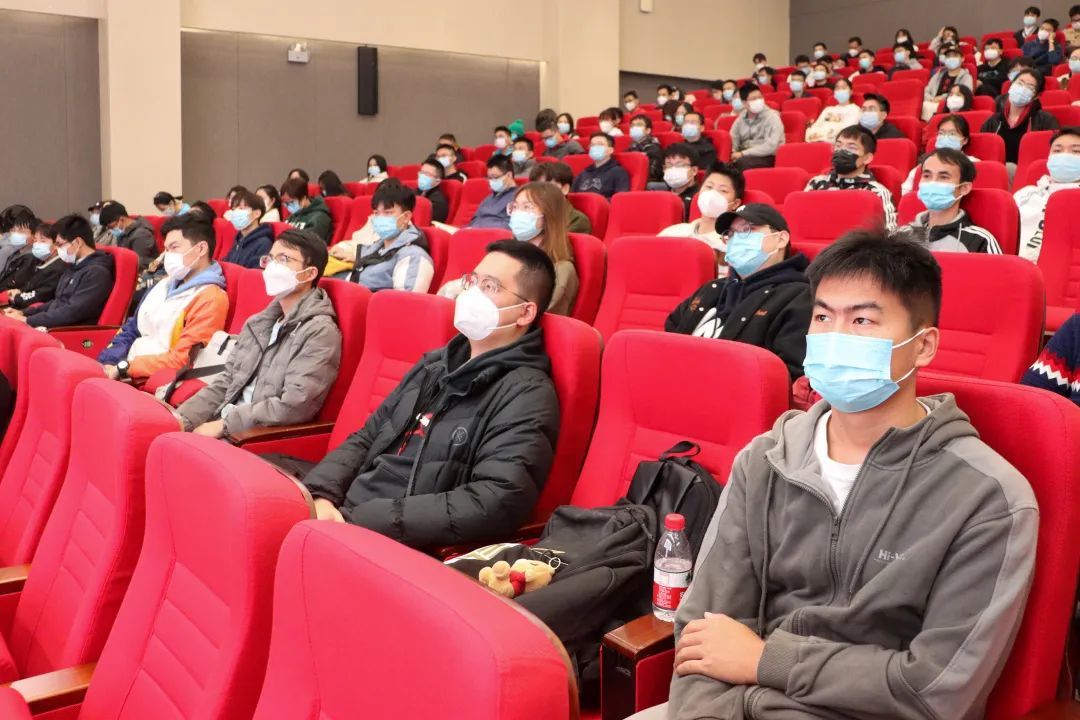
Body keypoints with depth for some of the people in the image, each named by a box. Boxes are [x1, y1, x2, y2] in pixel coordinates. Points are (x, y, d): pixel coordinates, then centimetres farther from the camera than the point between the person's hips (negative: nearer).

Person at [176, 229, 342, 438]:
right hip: (224, 426, 7)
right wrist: (183, 418, 0)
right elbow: (226, 382, 15)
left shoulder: (319, 332, -12)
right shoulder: (259, 323, 15)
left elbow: (294, 407, -19)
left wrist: (223, 425, -16)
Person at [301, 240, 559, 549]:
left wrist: (359, 522, -22)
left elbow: (497, 504, -21)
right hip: (345, 516, 7)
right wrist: (320, 495, -2)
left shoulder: (527, 395, -10)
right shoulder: (435, 364, 15)